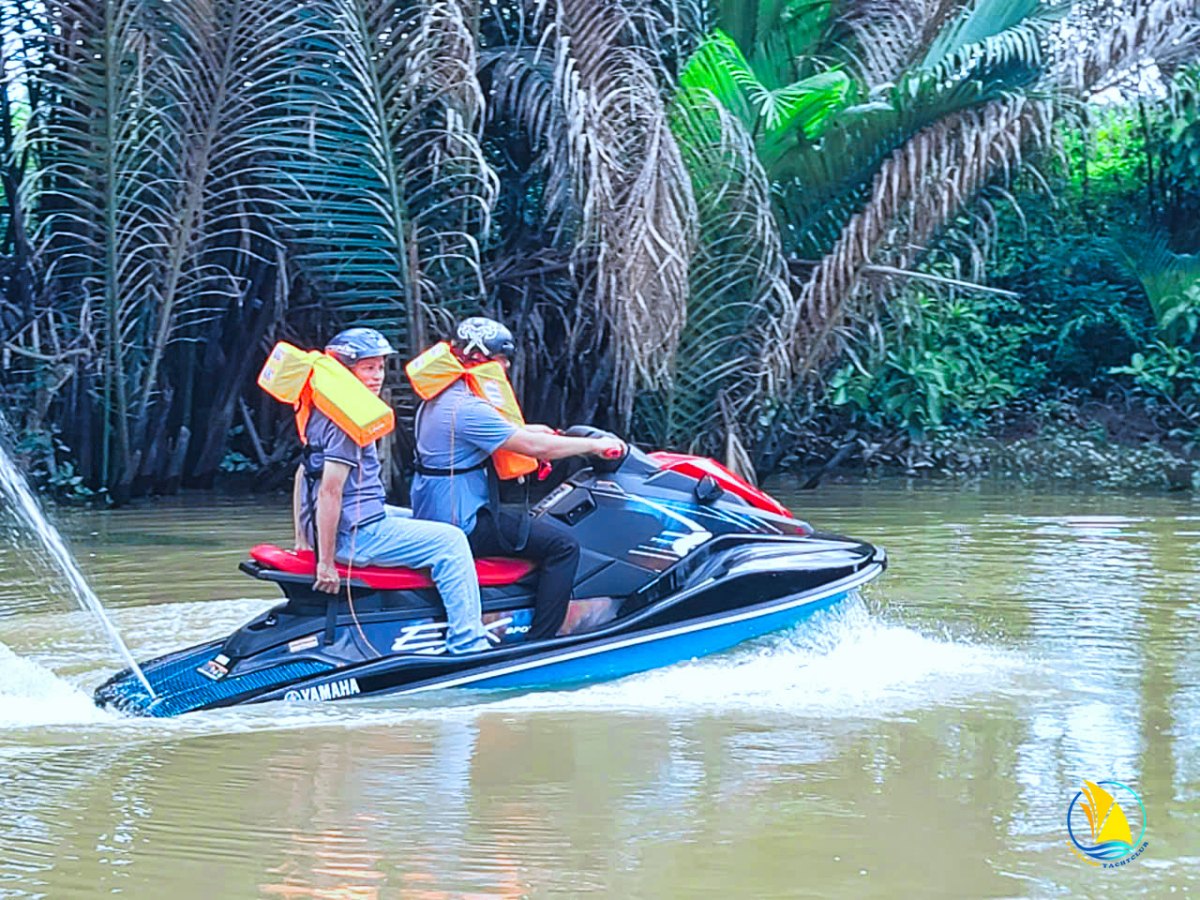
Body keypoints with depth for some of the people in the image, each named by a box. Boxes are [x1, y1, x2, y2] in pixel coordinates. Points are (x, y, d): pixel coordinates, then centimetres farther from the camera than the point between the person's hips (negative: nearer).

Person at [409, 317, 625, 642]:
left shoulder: (440, 397, 10)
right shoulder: (467, 408, -22)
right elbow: (535, 448, -22)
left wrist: (527, 430, 19)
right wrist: (596, 445, -12)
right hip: (462, 525, -11)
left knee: (534, 521, 32)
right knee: (563, 547, -13)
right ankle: (538, 644, -16)